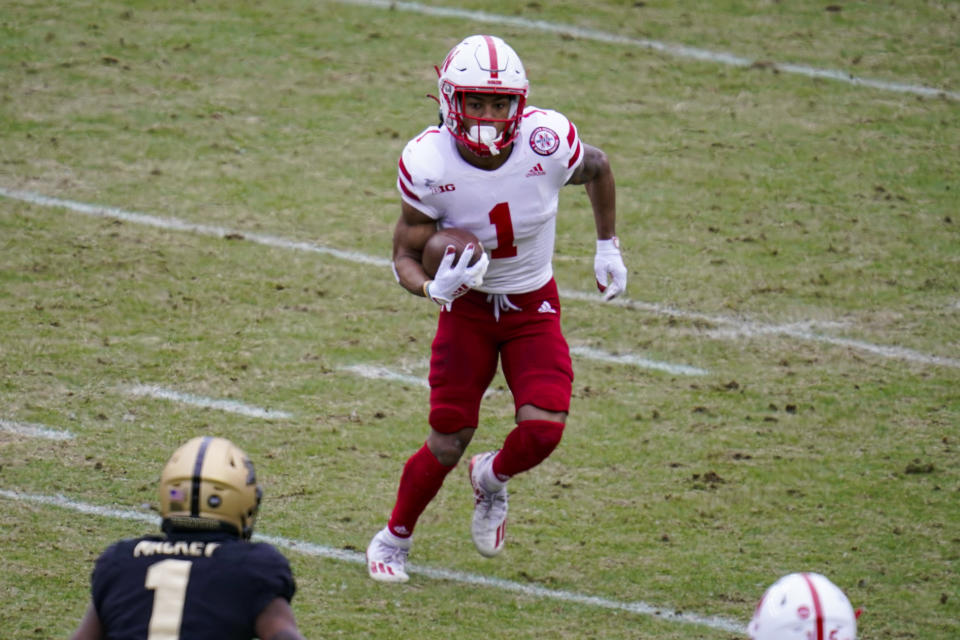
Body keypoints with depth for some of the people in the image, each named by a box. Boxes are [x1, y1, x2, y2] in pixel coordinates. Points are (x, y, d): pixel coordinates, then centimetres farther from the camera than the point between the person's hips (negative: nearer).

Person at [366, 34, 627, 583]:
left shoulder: (548, 142, -24)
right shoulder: (429, 163, -24)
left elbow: (598, 170, 2)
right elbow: (406, 255, -12)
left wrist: (608, 247, 7)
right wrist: (433, 287, -33)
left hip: (534, 306, 1)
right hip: (467, 306, -1)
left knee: (543, 430, -16)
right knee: (449, 440, -2)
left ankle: (493, 478, 21)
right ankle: (395, 539, 25)